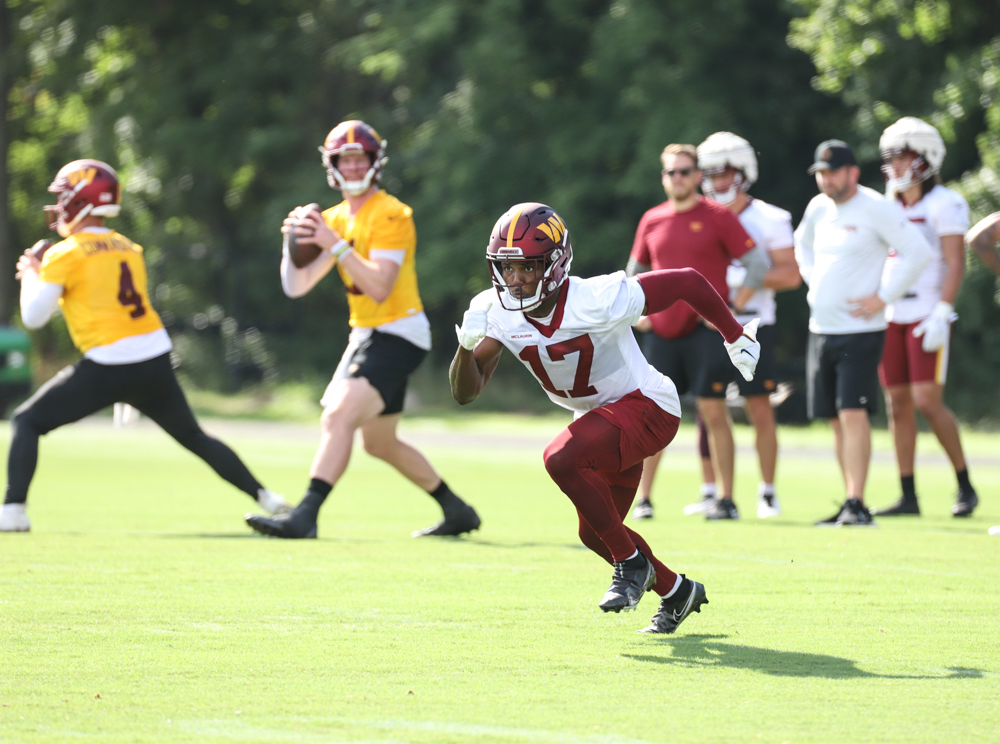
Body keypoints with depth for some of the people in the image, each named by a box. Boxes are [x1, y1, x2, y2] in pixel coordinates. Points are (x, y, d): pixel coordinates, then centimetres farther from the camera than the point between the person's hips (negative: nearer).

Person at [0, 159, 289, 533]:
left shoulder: (64, 256, -4)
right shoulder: (129, 249, 15)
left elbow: (34, 317, -3)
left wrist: (31, 275, 15)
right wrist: (45, 273, 26)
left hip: (107, 369, -6)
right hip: (156, 362, 6)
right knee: (195, 437, 21)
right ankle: (266, 498, 17)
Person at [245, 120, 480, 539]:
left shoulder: (391, 215, -13)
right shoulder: (334, 220, 12)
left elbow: (380, 288, -24)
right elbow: (296, 286, 6)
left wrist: (336, 245, -29)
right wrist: (293, 243, -13)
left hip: (397, 335, -10)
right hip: (366, 333, 10)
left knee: (339, 417, -25)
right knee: (379, 443, 19)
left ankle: (305, 516, -33)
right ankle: (457, 512, 32)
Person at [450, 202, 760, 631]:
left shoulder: (599, 301, -30)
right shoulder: (497, 313, -13)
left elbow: (687, 282, -19)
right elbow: (465, 393, -12)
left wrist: (735, 336, -6)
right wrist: (467, 346, -33)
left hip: (646, 407, -8)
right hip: (602, 417, 8)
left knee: (562, 459, -31)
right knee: (595, 533, 17)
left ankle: (631, 562, -12)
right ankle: (677, 592, 41)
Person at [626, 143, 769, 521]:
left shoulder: (717, 217, -3)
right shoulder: (652, 220, 10)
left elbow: (758, 264, -4)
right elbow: (635, 271, 24)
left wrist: (732, 310, -8)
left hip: (705, 330, -4)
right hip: (661, 332, 4)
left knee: (714, 412, -4)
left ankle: (726, 500, 2)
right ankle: (642, 499, 8)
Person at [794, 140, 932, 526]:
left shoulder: (876, 209, -11)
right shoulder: (818, 208, 11)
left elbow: (918, 252, -14)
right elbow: (802, 244, 32)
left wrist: (882, 297, -14)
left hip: (860, 329, -7)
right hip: (821, 329, 7)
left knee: (853, 414, -15)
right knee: (837, 420, 9)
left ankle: (857, 505, -17)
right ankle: (849, 504, 14)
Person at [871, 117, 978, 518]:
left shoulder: (944, 205, -7)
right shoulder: (888, 206, 13)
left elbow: (955, 265, -11)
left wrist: (941, 315, -19)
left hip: (926, 314, -7)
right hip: (891, 316, 7)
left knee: (928, 401, -12)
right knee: (898, 404, 4)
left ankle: (965, 486, 1)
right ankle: (908, 496, 8)